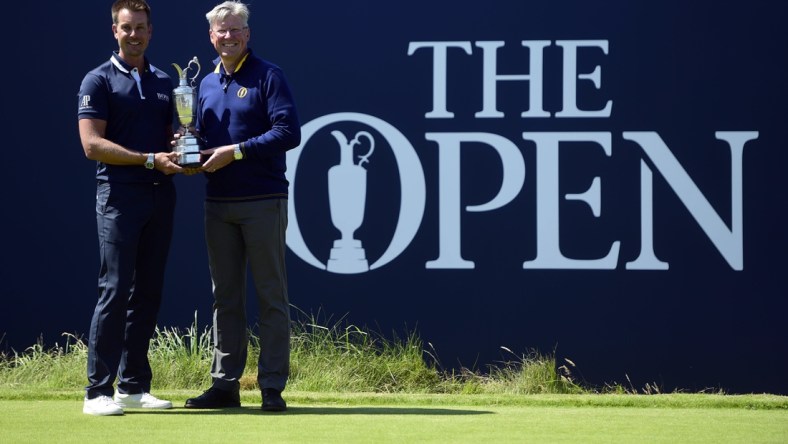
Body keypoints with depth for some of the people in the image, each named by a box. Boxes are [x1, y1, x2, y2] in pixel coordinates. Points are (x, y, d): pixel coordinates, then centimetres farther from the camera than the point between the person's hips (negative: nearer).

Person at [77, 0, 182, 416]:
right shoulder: (99, 81, -2)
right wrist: (149, 159, -17)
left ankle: (133, 386, 13)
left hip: (160, 195, 6)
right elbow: (92, 144, -11)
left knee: (148, 292, 7)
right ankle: (98, 391, -10)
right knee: (115, 291, -11)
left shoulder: (164, 82, 17)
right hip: (119, 196, -6)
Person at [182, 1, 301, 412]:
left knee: (271, 296, -2)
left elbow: (288, 132, -14)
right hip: (218, 204, 6)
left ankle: (272, 387, -1)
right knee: (225, 297, 9)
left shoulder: (267, 76, -4)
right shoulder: (207, 84, 15)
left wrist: (235, 152, -18)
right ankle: (224, 384, 13)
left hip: (263, 203, -6)